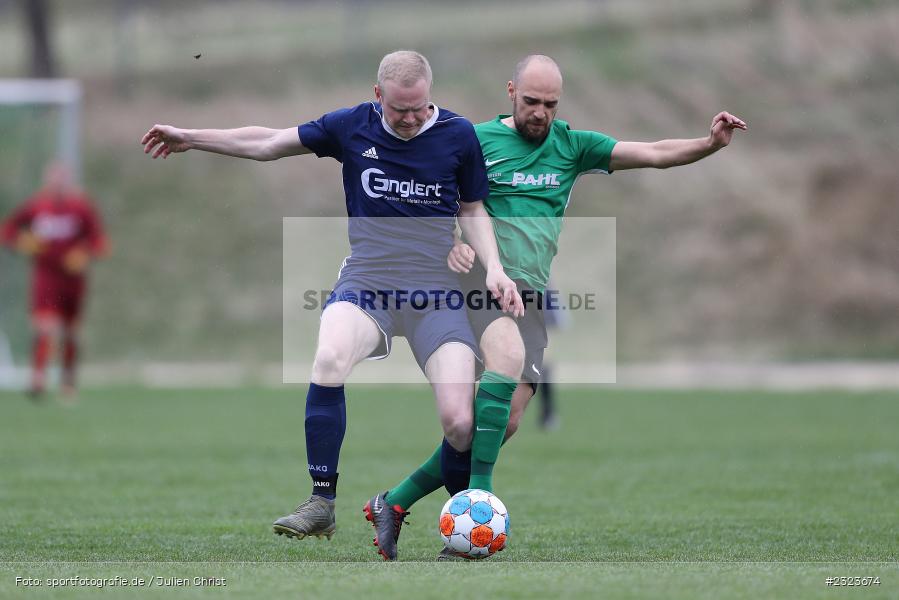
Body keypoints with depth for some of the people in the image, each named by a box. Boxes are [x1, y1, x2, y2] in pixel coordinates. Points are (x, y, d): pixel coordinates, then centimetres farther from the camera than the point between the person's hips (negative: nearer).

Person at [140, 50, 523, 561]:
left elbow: (473, 212, 16)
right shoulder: (353, 126, 3)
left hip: (435, 290, 0)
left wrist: (493, 267, -1)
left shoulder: (459, 135, 3)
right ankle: (322, 504, -25)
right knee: (330, 358, -34)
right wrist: (191, 137, 16)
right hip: (367, 282, 0)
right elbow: (268, 144, 14)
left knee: (460, 424, -18)